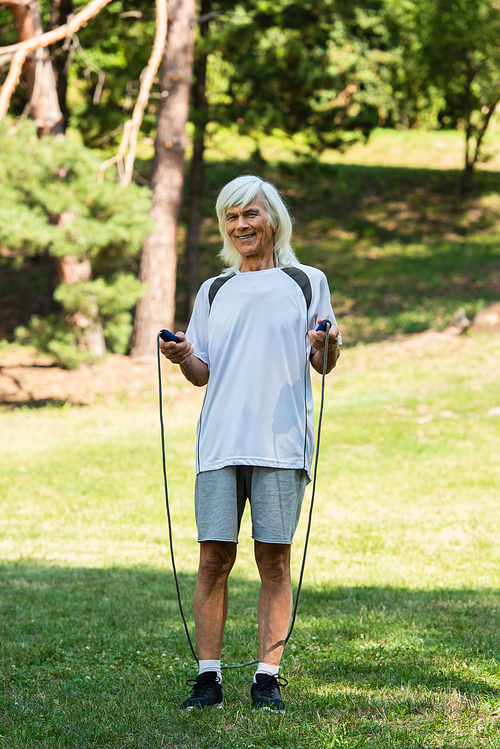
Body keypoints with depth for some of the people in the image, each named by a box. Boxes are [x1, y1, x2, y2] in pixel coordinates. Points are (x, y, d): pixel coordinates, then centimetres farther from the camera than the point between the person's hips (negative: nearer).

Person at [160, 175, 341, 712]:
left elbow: (323, 365, 9)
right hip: (221, 442, 2)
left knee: (274, 559, -2)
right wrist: (182, 358, -5)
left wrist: (330, 346, -12)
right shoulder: (213, 292, 17)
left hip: (282, 442, -2)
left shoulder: (307, 283, 10)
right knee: (214, 558, -3)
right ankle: (208, 677, 2)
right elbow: (203, 374, 16)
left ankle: (268, 677, 3)